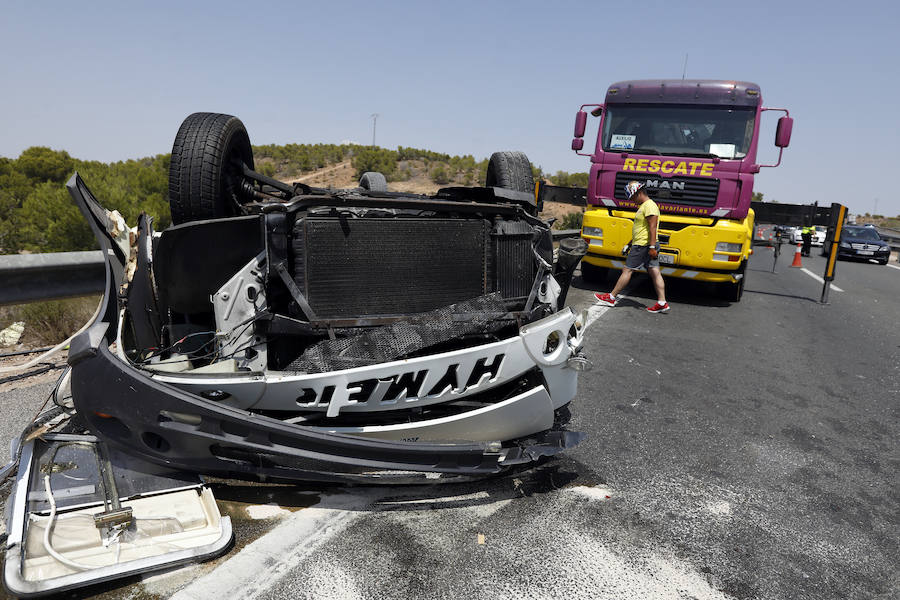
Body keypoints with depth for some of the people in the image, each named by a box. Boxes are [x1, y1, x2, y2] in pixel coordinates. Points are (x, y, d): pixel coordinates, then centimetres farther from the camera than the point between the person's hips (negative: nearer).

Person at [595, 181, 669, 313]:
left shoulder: (649, 206, -13)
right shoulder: (644, 206, 19)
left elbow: (652, 227, -21)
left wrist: (652, 247, -25)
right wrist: (630, 244, 29)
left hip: (644, 245, -10)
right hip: (649, 246, 10)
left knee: (627, 270, -3)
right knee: (655, 273, 4)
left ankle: (611, 297, 4)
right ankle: (662, 303, 2)